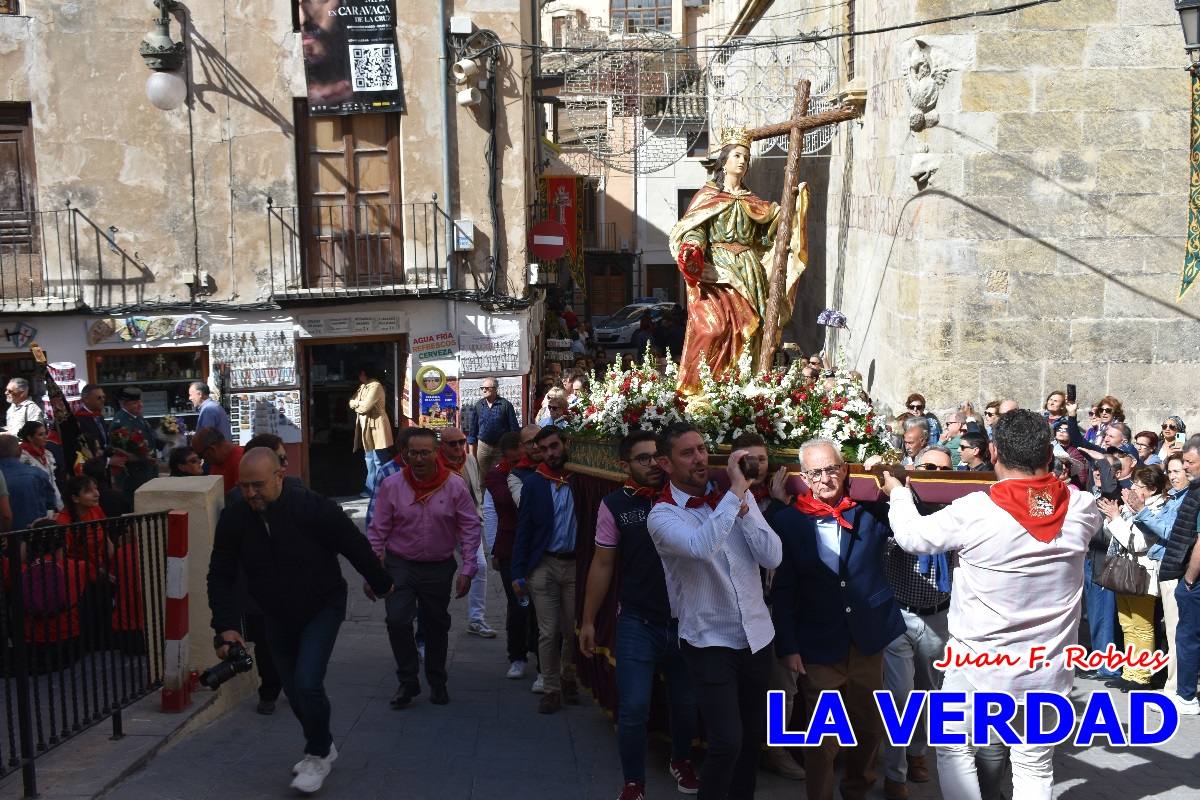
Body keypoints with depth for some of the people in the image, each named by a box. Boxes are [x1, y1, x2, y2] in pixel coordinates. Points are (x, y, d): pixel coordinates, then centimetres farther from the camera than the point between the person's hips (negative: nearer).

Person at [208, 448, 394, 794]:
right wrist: (227, 626, -20)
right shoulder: (234, 516, -17)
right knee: (294, 690, 15)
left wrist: (380, 583, -1)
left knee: (307, 684, -16)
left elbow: (356, 546, -14)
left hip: (323, 607, -5)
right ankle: (322, 746, 39)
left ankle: (318, 754, 10)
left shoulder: (313, 507, -28)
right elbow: (221, 576, -10)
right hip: (278, 615, 5)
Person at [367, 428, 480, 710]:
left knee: (437, 625, 13)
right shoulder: (391, 485, -7)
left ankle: (437, 683, 32)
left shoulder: (455, 486, -10)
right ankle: (408, 681, 7)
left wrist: (467, 569, -9)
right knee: (397, 621, -13)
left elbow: (470, 528, -6)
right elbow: (377, 531, -2)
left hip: (440, 567, 0)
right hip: (400, 565, 0)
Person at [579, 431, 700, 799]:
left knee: (686, 703, 18)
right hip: (637, 624, -2)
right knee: (633, 709, 2)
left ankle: (681, 761, 45)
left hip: (684, 620, 2)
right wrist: (588, 620, 0)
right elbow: (602, 565, -1)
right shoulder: (615, 504, -7)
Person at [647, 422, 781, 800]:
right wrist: (736, 491, -30)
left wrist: (742, 505, -19)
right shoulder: (661, 515, -13)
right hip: (709, 642, -5)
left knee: (754, 735, 18)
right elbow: (701, 546, -35)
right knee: (727, 743, -12)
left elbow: (772, 557, -9)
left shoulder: (734, 496, 0)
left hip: (757, 636, 5)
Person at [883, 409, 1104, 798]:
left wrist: (897, 491, 12)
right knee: (1035, 768, 15)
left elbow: (911, 536, -6)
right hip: (1048, 670, 3)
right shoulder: (1082, 509, -9)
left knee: (954, 749, 17)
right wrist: (1046, 477, 28)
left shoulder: (974, 511, -20)